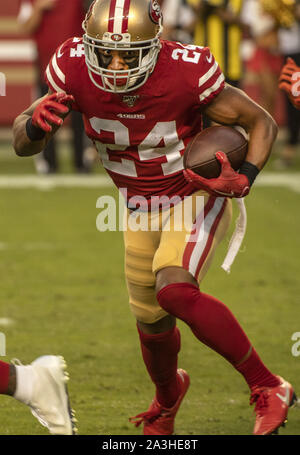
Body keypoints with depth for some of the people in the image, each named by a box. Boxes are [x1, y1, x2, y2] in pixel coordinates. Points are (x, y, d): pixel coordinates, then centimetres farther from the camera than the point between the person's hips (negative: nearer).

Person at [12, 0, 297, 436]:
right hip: (141, 208, 5)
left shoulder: (187, 73, -31)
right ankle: (168, 395, 51)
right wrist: (36, 125, -36)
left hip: (197, 199, -5)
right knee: (152, 322, 16)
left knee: (175, 291, -30)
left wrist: (243, 179, -32)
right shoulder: (74, 70, -22)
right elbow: (22, 145, -12)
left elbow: (262, 123, -15)